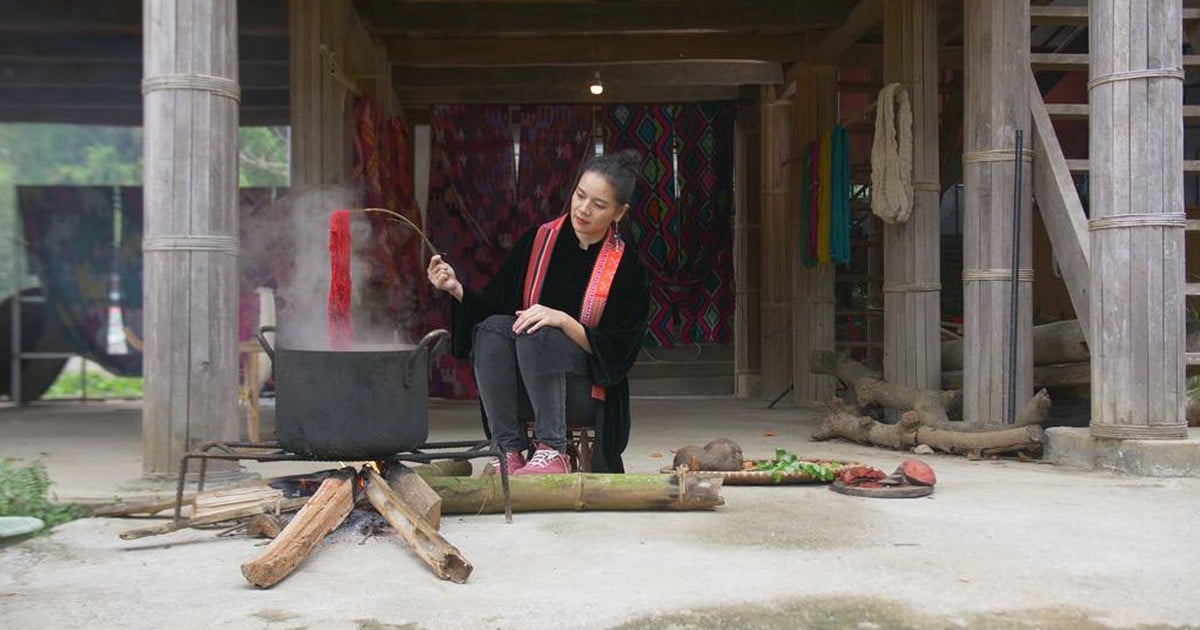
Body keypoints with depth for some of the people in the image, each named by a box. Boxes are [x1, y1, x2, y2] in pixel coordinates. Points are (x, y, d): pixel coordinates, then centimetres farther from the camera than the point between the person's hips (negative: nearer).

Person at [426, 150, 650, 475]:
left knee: (538, 334, -30)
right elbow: (492, 306, 5)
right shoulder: (539, 240, 4)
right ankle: (507, 451, -27)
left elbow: (617, 353, -10)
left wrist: (562, 320, -22)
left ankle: (553, 451, -29)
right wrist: (457, 289, -13)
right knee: (493, 328, -25)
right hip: (522, 391, 4)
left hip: (587, 394, -3)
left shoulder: (626, 267, -5)